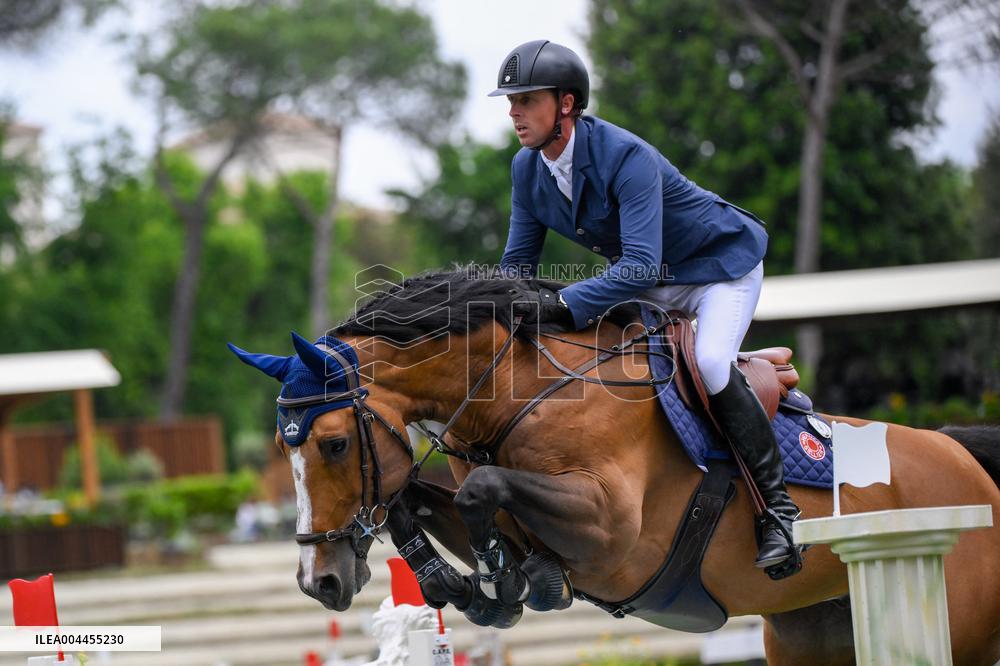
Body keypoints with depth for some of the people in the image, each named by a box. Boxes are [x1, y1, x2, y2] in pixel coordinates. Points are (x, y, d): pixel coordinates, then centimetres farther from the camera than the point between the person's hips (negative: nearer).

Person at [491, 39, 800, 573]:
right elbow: (518, 262, -2)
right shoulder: (527, 167, -11)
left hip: (720, 265, -8)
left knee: (710, 363, -31)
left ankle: (778, 507, -21)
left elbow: (640, 265, -43)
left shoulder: (626, 157, -34)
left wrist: (564, 304, -51)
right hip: (648, 283, 8)